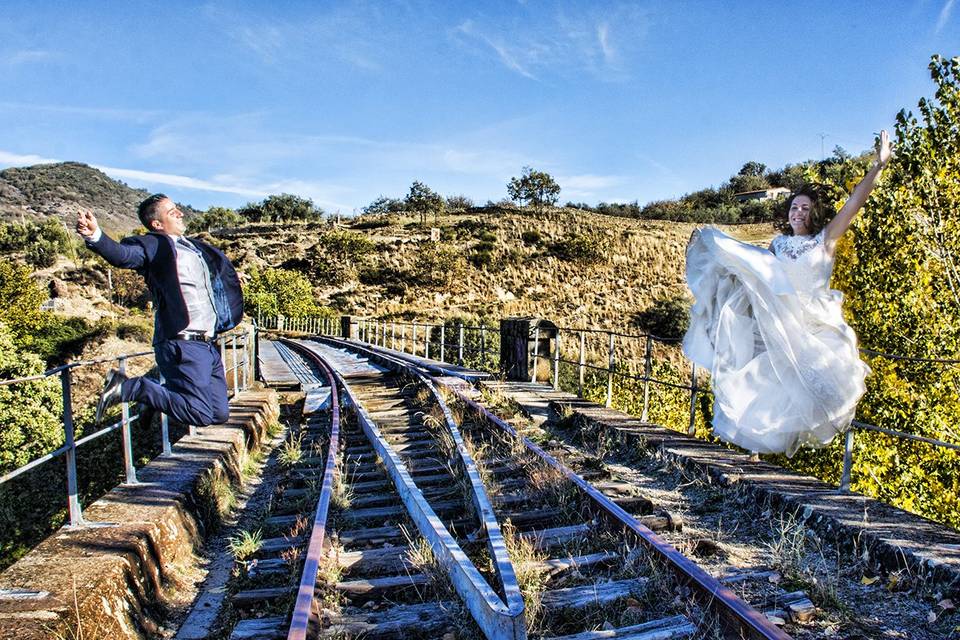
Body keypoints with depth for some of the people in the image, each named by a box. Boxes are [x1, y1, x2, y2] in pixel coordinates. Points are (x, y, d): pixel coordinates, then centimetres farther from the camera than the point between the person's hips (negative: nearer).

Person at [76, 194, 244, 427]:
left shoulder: (196, 247, 20)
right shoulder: (152, 245, -4)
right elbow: (122, 254, -26)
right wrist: (95, 235, -42)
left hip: (208, 345, 8)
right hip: (183, 345, -8)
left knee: (219, 414, 9)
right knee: (199, 414, -14)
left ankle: (159, 394, 28)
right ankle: (128, 387, 0)